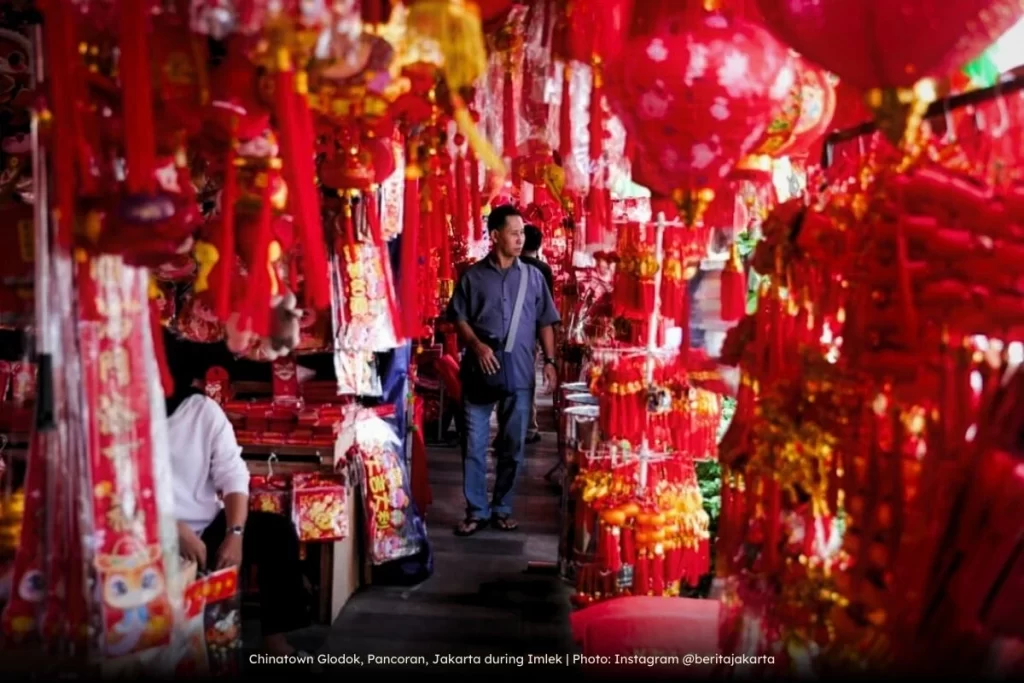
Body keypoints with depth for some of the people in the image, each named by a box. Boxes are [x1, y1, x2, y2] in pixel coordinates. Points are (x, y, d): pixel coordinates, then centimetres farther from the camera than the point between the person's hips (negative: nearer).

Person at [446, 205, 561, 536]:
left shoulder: (533, 277, 8)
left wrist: (549, 362, 2)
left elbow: (545, 323, 10)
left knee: (512, 447, 8)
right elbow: (458, 317, 3)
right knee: (474, 444, 1)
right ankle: (476, 510, 13)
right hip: (480, 371, -1)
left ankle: (501, 509, 22)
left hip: (520, 373, 2)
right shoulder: (473, 275, 3)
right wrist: (477, 345, -13)